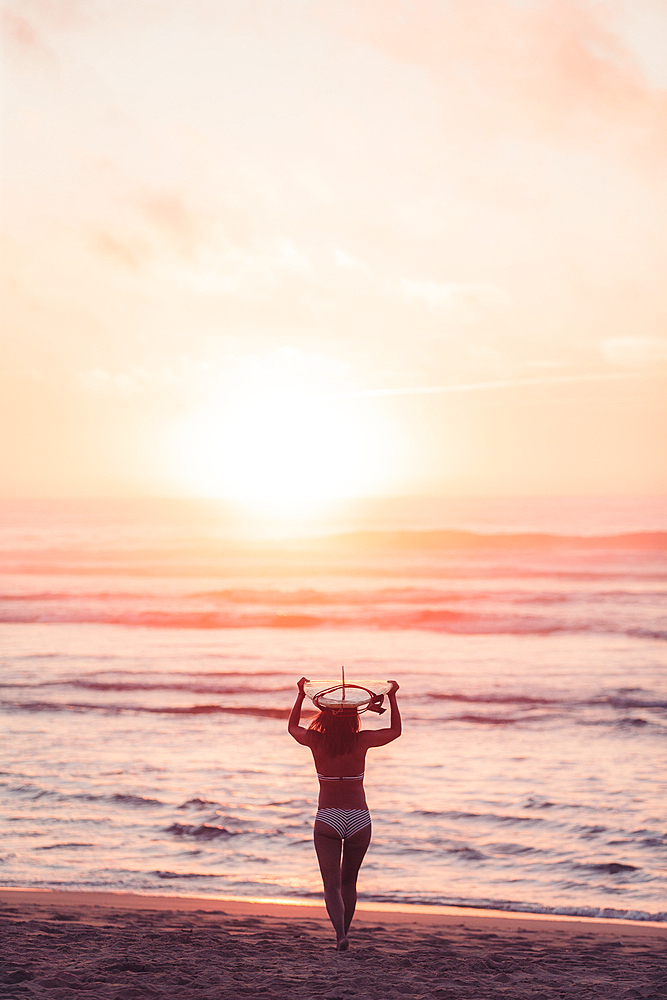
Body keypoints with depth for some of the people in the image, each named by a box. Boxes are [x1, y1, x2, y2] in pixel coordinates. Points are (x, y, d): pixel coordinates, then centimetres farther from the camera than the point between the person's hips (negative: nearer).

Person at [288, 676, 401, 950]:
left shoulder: (316, 740, -6)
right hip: (359, 819, 1)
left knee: (332, 886, -2)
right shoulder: (361, 741, -7)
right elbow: (395, 731, 11)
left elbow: (292, 727, 17)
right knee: (349, 881, 20)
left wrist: (301, 694, 23)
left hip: (327, 820, -1)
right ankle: (343, 935, 25)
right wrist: (392, 696, 16)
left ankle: (340, 934, -25)